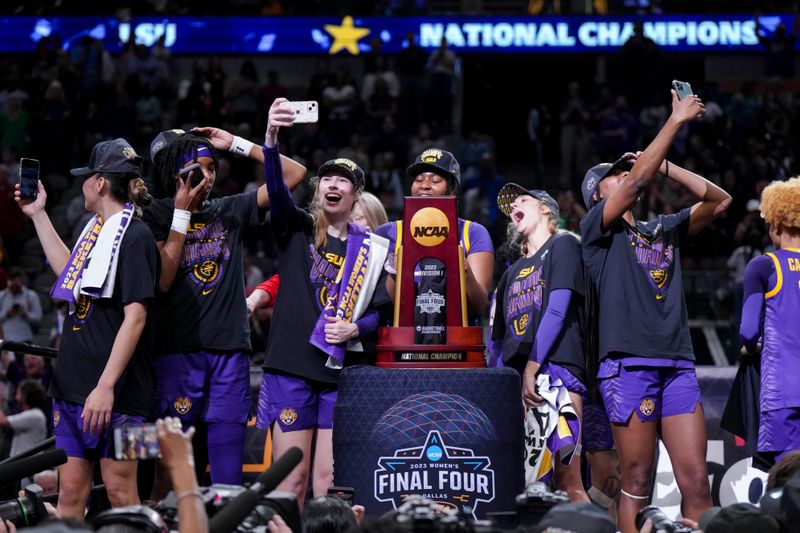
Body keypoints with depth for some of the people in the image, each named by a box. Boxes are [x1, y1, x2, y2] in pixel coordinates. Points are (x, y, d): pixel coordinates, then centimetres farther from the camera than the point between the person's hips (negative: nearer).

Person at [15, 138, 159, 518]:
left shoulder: (135, 237, -11)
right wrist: (38, 215, 34)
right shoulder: (96, 231, 15)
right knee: (70, 490, 7)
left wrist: (106, 386, -24)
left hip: (113, 391, -8)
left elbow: (135, 316, -18)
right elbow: (68, 273, 33)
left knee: (121, 493, -4)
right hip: (72, 385, 8)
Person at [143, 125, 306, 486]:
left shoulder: (230, 211, 14)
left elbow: (294, 173, 11)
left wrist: (236, 144, 6)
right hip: (178, 348, -3)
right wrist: (182, 213, -5)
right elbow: (161, 281, -7)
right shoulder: (158, 216, 5)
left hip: (231, 347, 3)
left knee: (229, 463, 0)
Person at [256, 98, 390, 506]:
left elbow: (380, 311, 12)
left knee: (328, 477, 1)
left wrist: (354, 328, -11)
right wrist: (271, 137, -31)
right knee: (292, 476, -3)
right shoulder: (296, 230, 5)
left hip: (342, 370, 2)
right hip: (291, 365, -2)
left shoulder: (371, 248, 11)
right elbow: (276, 188, -14)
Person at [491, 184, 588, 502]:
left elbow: (558, 311, -3)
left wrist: (532, 368, -12)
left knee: (567, 481, -17)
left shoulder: (562, 246, 9)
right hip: (515, 379, 6)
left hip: (555, 369, -6)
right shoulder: (512, 273, 28)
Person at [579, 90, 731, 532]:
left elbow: (719, 200, 21)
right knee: (636, 481, -5)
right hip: (628, 364, -5)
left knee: (697, 481, -3)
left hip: (678, 364, 5)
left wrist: (665, 166, 13)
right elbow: (637, 182, -8)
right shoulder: (596, 226, 6)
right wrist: (676, 121, -6)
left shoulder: (665, 229, 25)